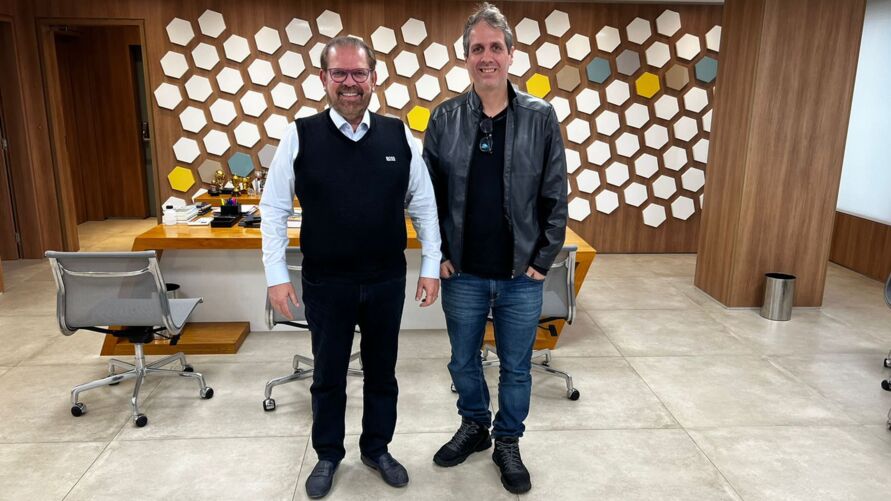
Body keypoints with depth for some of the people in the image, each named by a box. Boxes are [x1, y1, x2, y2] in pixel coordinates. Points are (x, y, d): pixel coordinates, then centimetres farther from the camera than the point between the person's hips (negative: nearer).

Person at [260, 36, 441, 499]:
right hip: (325, 285, -1)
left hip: (387, 282, 1)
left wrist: (430, 266, 1)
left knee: (382, 371, 17)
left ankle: (377, 449, 39)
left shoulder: (399, 136, -2)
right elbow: (274, 209, -2)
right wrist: (276, 275, -5)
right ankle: (327, 456, 38)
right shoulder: (299, 135, -6)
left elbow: (423, 206, 3)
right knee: (328, 375, 16)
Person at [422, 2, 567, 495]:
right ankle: (474, 426, 43)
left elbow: (555, 198, -2)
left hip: (521, 275, -1)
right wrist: (439, 255, -2)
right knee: (463, 361, 17)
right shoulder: (445, 118, -1)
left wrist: (542, 260, -5)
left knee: (516, 367, 13)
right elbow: (429, 195, 2)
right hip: (462, 273, 1)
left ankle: (508, 442, 36)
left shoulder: (541, 117, -3)